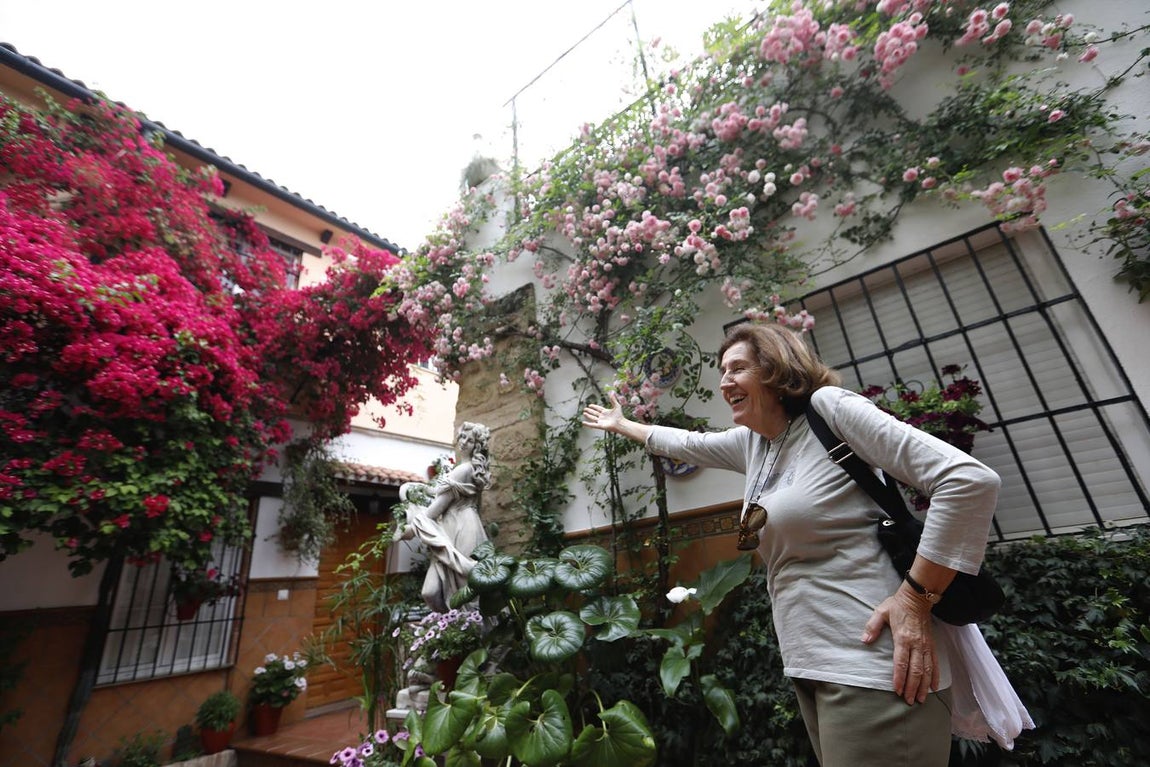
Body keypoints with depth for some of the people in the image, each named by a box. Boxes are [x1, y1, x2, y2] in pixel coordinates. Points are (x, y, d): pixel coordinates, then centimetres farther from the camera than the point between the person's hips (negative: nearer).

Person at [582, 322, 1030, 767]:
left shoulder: (828, 408, -12)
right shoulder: (752, 442, 11)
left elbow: (971, 481, -16)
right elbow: (687, 444, 26)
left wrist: (916, 598, -18)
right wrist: (621, 425, 34)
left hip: (873, 667, -7)